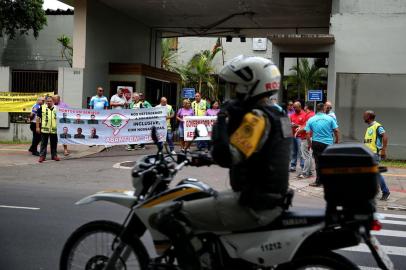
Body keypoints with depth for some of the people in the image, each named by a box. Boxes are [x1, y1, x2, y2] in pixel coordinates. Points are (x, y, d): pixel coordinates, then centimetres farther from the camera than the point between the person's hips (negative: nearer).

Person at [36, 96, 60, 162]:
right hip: (44, 129, -2)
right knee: (43, 144, 1)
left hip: (54, 130, 2)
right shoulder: (42, 108, 3)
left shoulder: (56, 109, 9)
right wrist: (37, 127, -4)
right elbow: (38, 118, 3)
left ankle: (54, 155, 19)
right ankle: (42, 156, 6)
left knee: (54, 143, 9)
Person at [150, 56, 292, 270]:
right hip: (271, 200, 10)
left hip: (252, 206, -10)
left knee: (167, 217, -13)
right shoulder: (277, 115, 13)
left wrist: (222, 119, -15)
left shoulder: (257, 117, -17)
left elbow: (225, 157, -26)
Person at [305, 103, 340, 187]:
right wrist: (337, 140, 12)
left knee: (318, 162, 7)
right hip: (328, 143, 0)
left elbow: (308, 134, -4)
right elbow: (336, 131, -3)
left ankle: (318, 181, 9)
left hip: (316, 143, 0)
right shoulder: (330, 118, -3)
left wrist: (309, 144, 8)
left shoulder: (311, 120, -2)